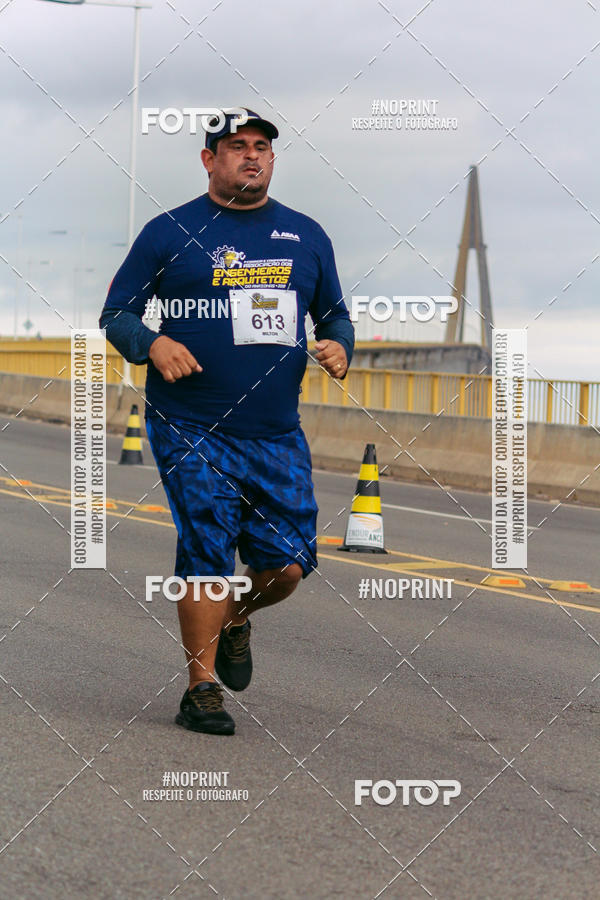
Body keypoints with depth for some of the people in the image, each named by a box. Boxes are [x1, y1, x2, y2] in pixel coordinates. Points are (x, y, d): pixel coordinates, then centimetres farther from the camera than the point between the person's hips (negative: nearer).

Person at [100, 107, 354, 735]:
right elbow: (116, 313, 4)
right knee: (207, 557, -9)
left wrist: (339, 346, 0)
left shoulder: (306, 236, 13)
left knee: (288, 564, -2)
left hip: (278, 436, 3)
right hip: (190, 431, -3)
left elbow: (335, 313, 23)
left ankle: (235, 619, 32)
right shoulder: (170, 232, 3)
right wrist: (153, 344, -16)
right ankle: (201, 689, 5)